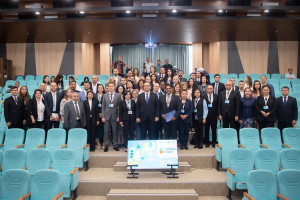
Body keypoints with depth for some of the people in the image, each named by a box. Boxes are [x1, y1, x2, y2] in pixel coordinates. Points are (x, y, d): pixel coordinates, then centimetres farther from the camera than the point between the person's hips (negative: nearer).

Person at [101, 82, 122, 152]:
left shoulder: (118, 95, 3)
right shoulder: (105, 95, 8)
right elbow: (103, 107, 6)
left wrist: (118, 116, -4)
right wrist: (103, 116, -1)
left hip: (114, 116, -1)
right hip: (107, 116, 1)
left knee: (115, 131, 4)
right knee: (106, 131, 3)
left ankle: (115, 145, 15)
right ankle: (106, 146, 14)